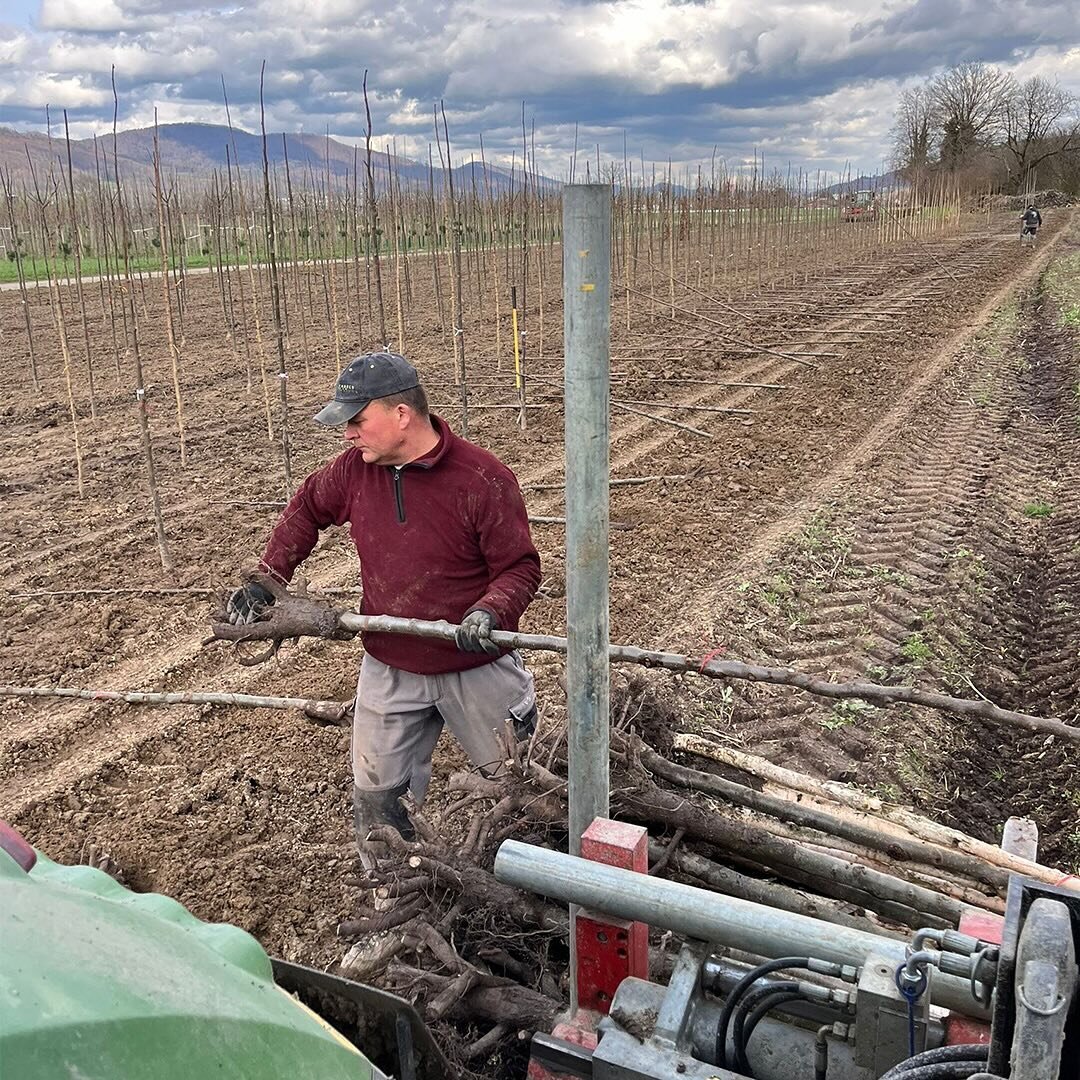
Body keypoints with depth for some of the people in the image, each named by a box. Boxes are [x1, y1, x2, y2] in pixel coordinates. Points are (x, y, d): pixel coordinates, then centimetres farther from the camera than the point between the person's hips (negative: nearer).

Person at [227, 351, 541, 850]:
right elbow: (305, 510, 14)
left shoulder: (484, 479, -20)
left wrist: (489, 611, -34)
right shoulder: (354, 470, -4)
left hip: (476, 665, -3)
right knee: (375, 798, 12)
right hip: (389, 669, 4)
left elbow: (519, 567, -15)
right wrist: (267, 580, 5)